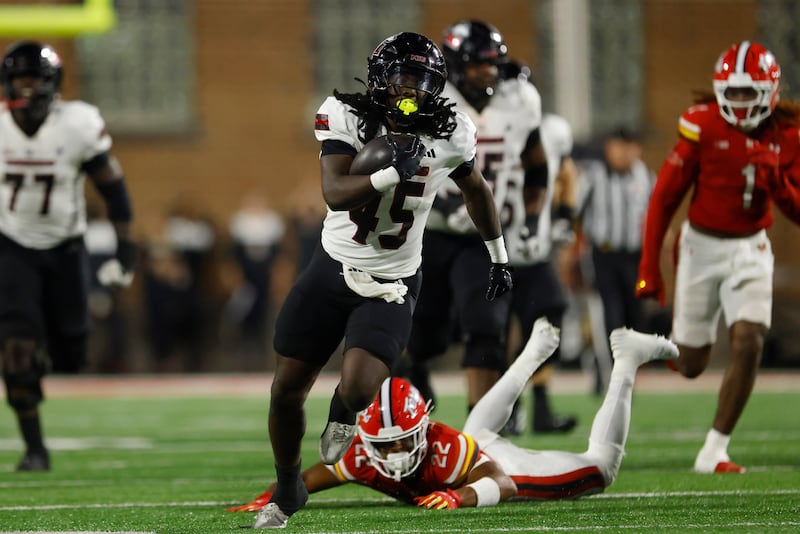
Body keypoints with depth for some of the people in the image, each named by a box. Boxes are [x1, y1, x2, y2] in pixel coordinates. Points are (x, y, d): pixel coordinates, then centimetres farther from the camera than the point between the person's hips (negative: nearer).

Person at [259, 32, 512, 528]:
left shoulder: (450, 134, -8)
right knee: (287, 390, 6)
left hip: (390, 287, -1)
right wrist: (393, 173, -40)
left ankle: (344, 411, 16)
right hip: (332, 269, 1)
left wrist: (499, 255, 21)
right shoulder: (346, 117, -14)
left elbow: (476, 189, 13)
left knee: (357, 390, -24)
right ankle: (288, 488, 33)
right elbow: (335, 193, -26)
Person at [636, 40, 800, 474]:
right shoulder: (703, 125, -14)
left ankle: (714, 451, -7)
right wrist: (649, 267, -7)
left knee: (749, 343, -18)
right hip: (702, 245, -1)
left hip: (750, 249, 1)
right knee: (690, 366, 5)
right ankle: (676, 337, 45)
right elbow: (664, 197, -7)